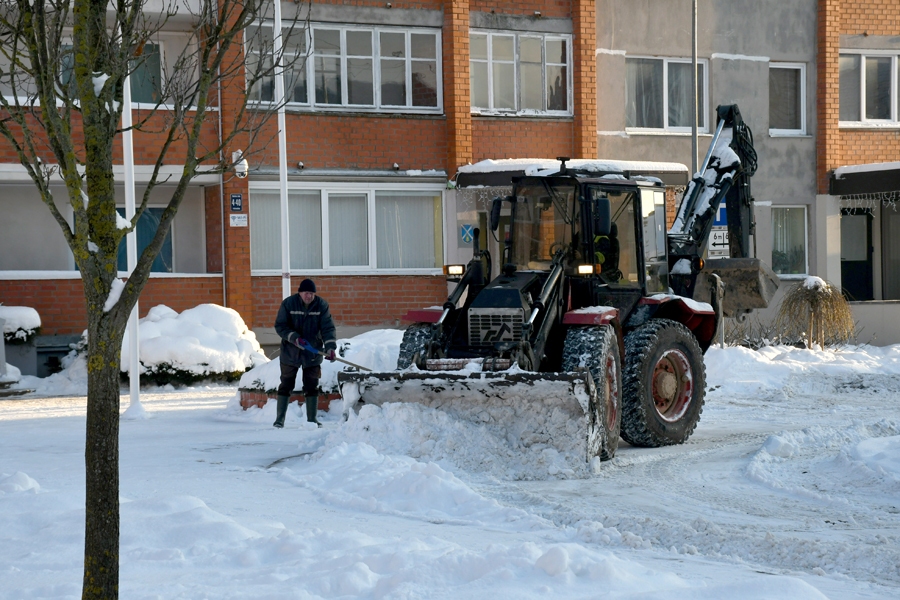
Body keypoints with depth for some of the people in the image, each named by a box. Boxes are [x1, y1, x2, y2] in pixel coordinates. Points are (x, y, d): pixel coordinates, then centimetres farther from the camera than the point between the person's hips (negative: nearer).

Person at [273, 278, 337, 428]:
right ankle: (280, 418, 10)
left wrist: (330, 347, -24)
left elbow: (328, 328, -10)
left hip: (313, 353, 1)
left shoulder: (321, 305, -7)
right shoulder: (288, 303, -10)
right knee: (286, 385, 4)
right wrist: (295, 338, -22)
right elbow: (280, 326, -9)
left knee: (312, 386, 5)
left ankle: (312, 418, 13)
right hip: (290, 352, -1)